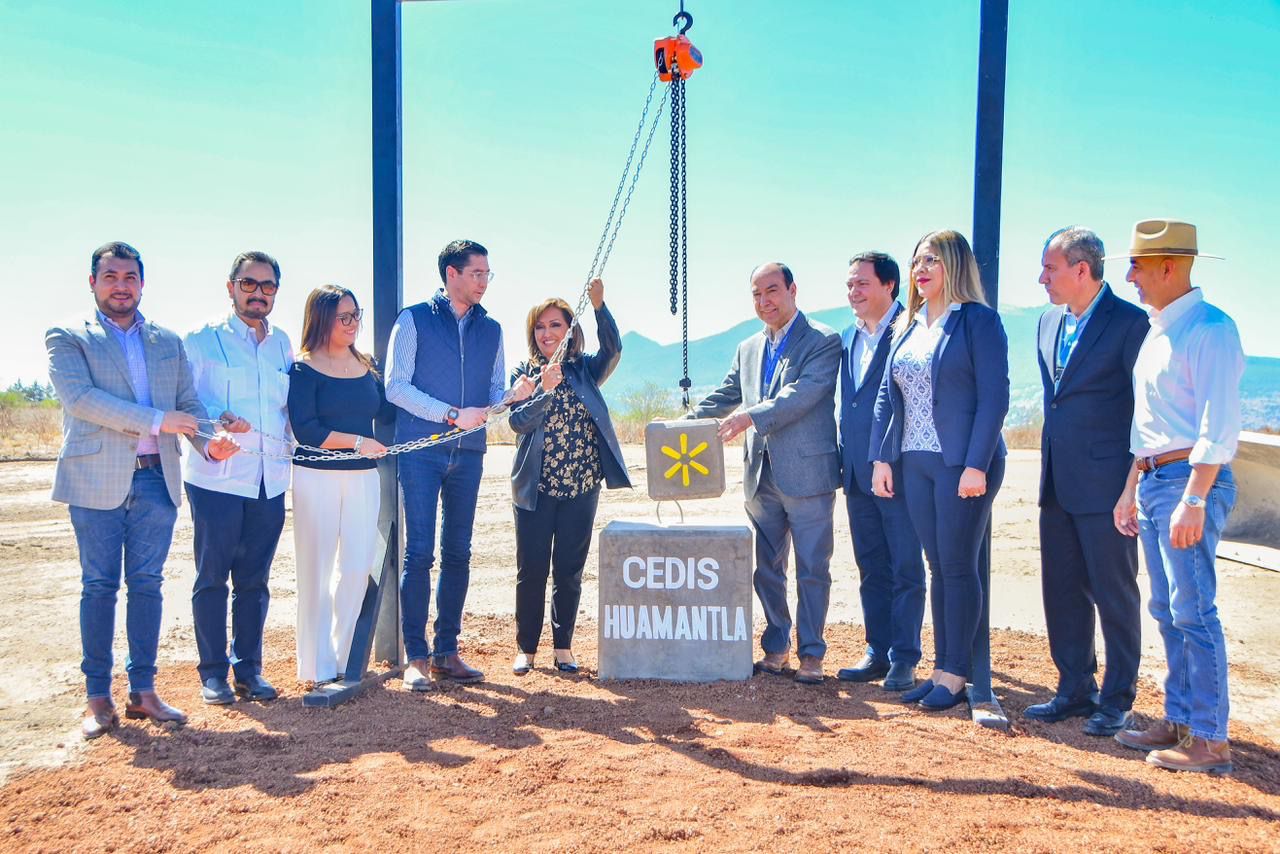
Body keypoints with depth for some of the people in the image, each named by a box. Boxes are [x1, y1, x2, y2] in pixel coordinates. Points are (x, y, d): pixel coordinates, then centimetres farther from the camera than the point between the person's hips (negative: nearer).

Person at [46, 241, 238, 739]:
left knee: (147, 583, 6)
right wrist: (157, 420, -18)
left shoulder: (168, 342, 15)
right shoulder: (67, 338, 3)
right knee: (99, 586, 2)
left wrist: (210, 443, -11)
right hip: (97, 479, -3)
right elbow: (80, 397, -12)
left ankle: (143, 691, 14)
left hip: (157, 479, 3)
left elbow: (189, 403, 10)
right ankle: (98, 698, 11)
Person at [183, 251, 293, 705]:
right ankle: (213, 672, 16)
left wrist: (292, 434, 7)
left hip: (270, 479, 4)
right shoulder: (203, 339, 0)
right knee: (212, 577, 4)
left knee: (254, 579, 10)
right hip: (217, 477, -4)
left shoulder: (283, 343, 14)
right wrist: (215, 421, -20)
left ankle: (248, 668, 20)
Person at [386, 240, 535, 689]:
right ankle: (416, 656, 3)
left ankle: (447, 652, 16)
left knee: (458, 553, 7)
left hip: (468, 452, 4)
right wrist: (453, 414, -14)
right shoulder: (414, 320, 1)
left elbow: (494, 394, 14)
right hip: (421, 451, -4)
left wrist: (515, 395, -9)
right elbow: (396, 386, -6)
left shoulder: (491, 329, 13)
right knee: (420, 552, -5)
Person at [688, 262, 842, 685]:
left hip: (807, 473, -6)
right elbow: (724, 397, 16)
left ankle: (811, 654, 11)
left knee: (812, 569, 1)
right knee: (767, 568, 12)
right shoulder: (748, 350, 17)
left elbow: (803, 393, -18)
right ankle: (776, 647, 24)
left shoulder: (823, 341, -4)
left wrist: (751, 416, -27)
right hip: (761, 476, 6)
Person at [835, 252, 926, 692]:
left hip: (899, 470, -8)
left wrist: (894, 460, -15)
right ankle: (878, 652, 24)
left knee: (905, 569, 3)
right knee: (871, 569, 14)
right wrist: (844, 460, 13)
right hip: (858, 474, 8)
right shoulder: (848, 337, 14)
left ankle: (903, 660, 12)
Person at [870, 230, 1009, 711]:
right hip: (915, 463, 6)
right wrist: (881, 457, 6)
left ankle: (956, 675, 11)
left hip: (963, 464, -6)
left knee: (958, 567, 0)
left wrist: (977, 465, -18)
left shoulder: (978, 320, -6)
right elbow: (886, 395, 14)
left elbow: (995, 396, -12)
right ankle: (941, 668, 19)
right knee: (938, 567, 11)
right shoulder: (907, 325, 13)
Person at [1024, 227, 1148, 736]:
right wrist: (1050, 468, 16)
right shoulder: (1049, 322, 12)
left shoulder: (1130, 322, -11)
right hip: (1057, 483, 7)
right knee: (1062, 590, 13)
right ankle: (1076, 690, 26)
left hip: (1106, 482, -7)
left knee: (1114, 593, 4)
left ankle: (1118, 700, 17)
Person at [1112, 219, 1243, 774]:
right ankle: (1178, 722, 23)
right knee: (1168, 612, 13)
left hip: (1191, 480, -9)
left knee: (1192, 611, -6)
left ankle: (1209, 740, 2)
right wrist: (1132, 490, 20)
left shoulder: (1210, 329, -12)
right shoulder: (1158, 333, 16)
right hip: (1153, 480, 9)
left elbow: (1220, 425, -19)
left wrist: (1193, 499, -24)